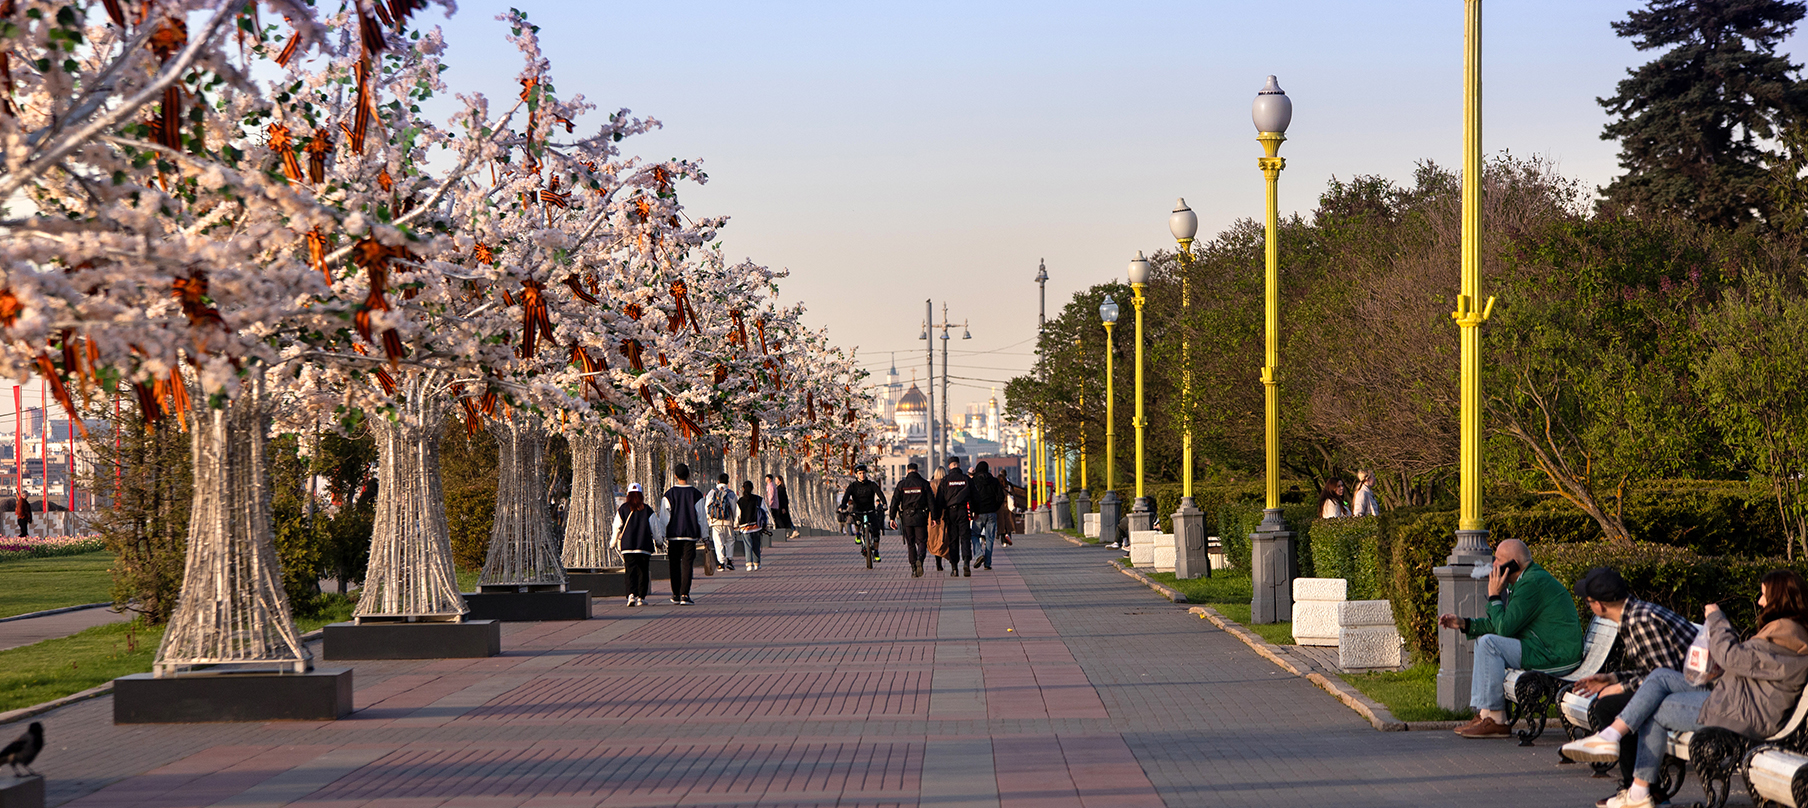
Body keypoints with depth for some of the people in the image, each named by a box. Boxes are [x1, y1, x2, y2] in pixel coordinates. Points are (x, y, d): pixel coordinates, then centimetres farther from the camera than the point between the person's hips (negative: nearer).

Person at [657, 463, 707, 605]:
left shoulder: (669, 494, -2)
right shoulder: (696, 494, -1)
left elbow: (663, 517, 0)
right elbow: (701, 517, 3)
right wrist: (702, 535, 11)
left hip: (673, 534, 0)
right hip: (690, 534, 0)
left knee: (675, 565, 11)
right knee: (687, 565, -1)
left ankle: (676, 594, 17)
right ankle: (685, 595, -9)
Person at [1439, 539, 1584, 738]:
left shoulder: (1532, 583, -19)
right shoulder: (1527, 579, 15)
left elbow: (1504, 628, -22)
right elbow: (1502, 625, 19)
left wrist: (1494, 595, -10)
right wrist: (1463, 623, 13)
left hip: (1556, 657, -11)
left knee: (1490, 643, -19)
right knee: (1482, 640, 17)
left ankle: (1495, 720, -15)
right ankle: (1482, 713, 10)